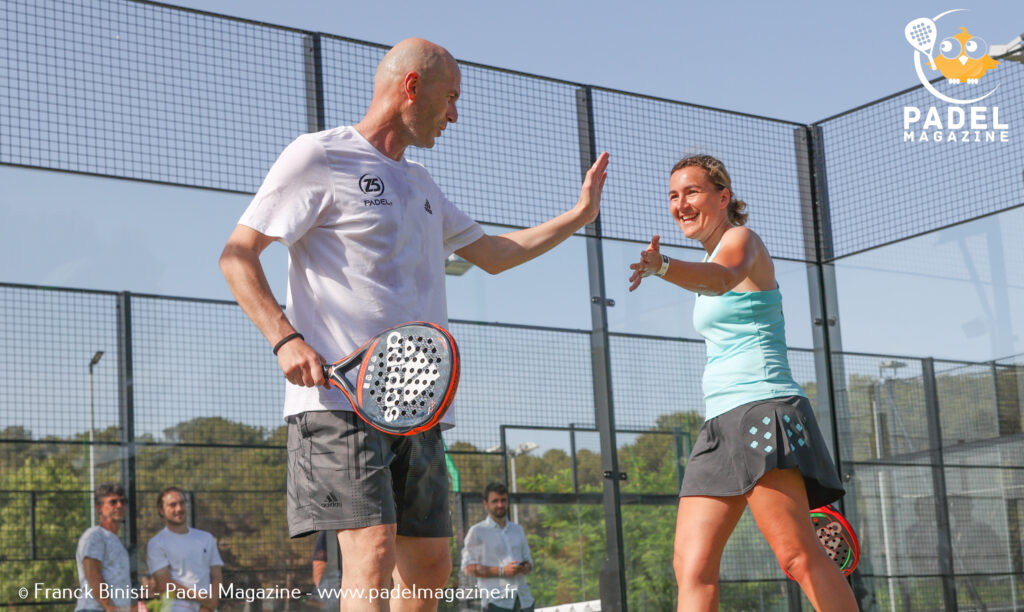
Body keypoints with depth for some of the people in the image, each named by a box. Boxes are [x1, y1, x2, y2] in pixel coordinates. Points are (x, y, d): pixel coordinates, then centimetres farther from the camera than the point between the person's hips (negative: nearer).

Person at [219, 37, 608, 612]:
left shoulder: (420, 184, 22)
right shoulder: (319, 156, -2)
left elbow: (494, 254, 33)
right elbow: (237, 255, -5)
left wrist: (579, 215, 30)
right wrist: (285, 338, -19)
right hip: (339, 395, -8)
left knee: (431, 564, 8)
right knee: (372, 550, -19)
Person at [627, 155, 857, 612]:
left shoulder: (740, 239, -4)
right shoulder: (710, 260, 24)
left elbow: (721, 278, -30)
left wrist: (662, 267, -49)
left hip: (761, 408, -9)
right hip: (721, 422, 9)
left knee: (799, 558, -18)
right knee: (691, 567, -5)